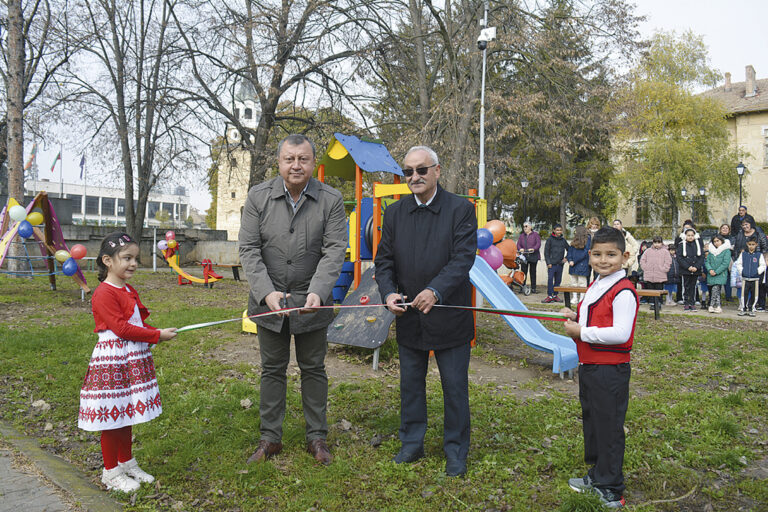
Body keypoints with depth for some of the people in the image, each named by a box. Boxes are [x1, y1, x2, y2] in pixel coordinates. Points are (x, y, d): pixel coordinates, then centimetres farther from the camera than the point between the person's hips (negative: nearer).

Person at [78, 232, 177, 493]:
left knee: (127, 416, 18)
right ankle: (111, 473, 17)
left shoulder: (129, 291, 13)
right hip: (112, 361, -9)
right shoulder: (104, 294, -16)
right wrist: (156, 335, -18)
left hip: (133, 360, 9)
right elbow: (121, 328, -21)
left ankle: (127, 463, 31)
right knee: (112, 419, 3)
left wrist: (158, 333, -1)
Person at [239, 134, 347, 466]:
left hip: (311, 301, -1)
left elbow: (335, 250, -11)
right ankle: (270, 438, 26)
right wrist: (267, 292, -19)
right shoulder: (258, 197, -5)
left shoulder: (331, 200, -7)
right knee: (272, 369, 12)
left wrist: (317, 292, -25)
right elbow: (248, 249, -7)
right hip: (269, 299, 1)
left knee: (313, 369, 11)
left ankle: (316, 437, 26)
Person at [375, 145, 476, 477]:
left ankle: (456, 450, 25)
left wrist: (436, 291, -30)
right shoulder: (394, 213, 6)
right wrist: (388, 293, -13)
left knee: (455, 387, 8)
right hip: (408, 317, 4)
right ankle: (412, 443, 34)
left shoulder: (461, 209, -7)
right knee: (410, 384, 16)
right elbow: (384, 259, 6)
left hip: (449, 316, -4)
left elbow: (463, 257, -16)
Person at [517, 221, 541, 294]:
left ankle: (533, 288, 10)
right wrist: (520, 248, -14)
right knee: (523, 272, -4)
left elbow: (538, 244, -5)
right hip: (524, 256, 2)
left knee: (533, 272, 3)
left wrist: (534, 248, -24)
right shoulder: (522, 235, 15)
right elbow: (518, 244, 9)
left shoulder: (535, 235, 5)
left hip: (533, 256, -2)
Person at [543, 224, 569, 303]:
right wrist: (548, 262, -8)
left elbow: (568, 250, 22)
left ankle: (555, 295, 16)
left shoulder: (563, 240, 9)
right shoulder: (550, 239, -1)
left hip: (560, 264, 4)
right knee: (550, 279, -11)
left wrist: (566, 258, 8)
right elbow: (546, 251, -2)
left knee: (558, 280, 7)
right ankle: (550, 296, -6)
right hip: (552, 264, -4)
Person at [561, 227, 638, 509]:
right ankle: (596, 475, 38)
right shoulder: (595, 287, 11)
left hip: (610, 371, -10)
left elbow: (620, 333, -26)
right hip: (588, 367, 10)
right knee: (590, 422, 20)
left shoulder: (623, 292, -18)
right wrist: (575, 318, 4)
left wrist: (581, 332, -21)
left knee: (609, 427, 3)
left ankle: (611, 488, 19)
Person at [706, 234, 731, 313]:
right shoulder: (711, 250, 13)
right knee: (715, 290, 4)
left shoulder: (726, 251, -2)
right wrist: (710, 269, -10)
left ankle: (712, 306, -10)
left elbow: (725, 263, -9)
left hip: (720, 275, -4)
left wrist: (716, 272, -13)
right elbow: (707, 261, 9)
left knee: (715, 289, -14)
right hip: (711, 275, 4)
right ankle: (718, 306, 7)